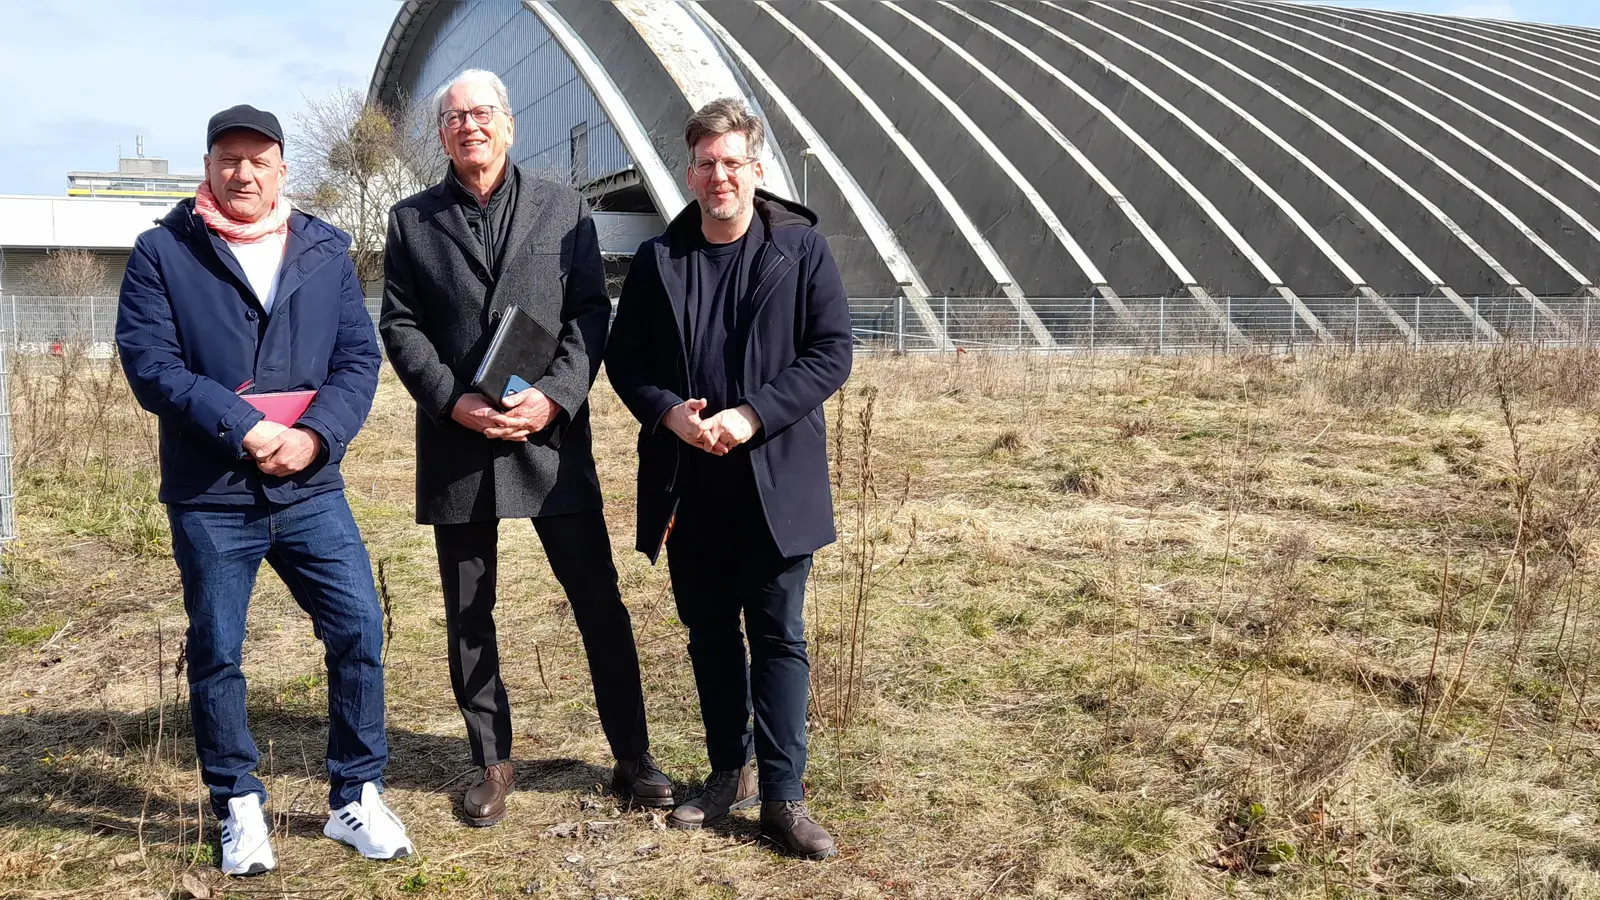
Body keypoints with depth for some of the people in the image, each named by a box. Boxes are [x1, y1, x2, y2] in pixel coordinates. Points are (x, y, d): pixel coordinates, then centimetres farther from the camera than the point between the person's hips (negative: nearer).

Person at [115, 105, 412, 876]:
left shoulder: (326, 251, 6)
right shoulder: (163, 251, 0)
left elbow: (359, 359, 2)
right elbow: (147, 361, -9)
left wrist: (315, 435, -15)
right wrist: (240, 425, -20)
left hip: (311, 490, 2)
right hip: (208, 496, -1)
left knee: (359, 632, 1)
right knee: (215, 653, 8)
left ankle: (356, 797, 18)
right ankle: (239, 807, 26)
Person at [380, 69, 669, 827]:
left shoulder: (563, 208, 7)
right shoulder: (412, 220, 8)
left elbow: (591, 313, 1)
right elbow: (399, 326, 3)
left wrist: (555, 395, -14)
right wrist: (452, 401, -12)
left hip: (551, 438, -1)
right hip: (455, 443, 1)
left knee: (600, 602, 2)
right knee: (468, 615, 9)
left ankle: (633, 757, 15)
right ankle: (492, 763, 24)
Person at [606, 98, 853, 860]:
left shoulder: (802, 248, -2)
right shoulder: (658, 257, 7)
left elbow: (831, 352, -7)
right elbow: (624, 359, 8)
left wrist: (753, 416, -18)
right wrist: (667, 411, -12)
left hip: (775, 482, -3)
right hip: (688, 484, 4)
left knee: (779, 638, 2)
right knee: (709, 634, 14)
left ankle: (782, 797, 10)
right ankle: (729, 772, 29)